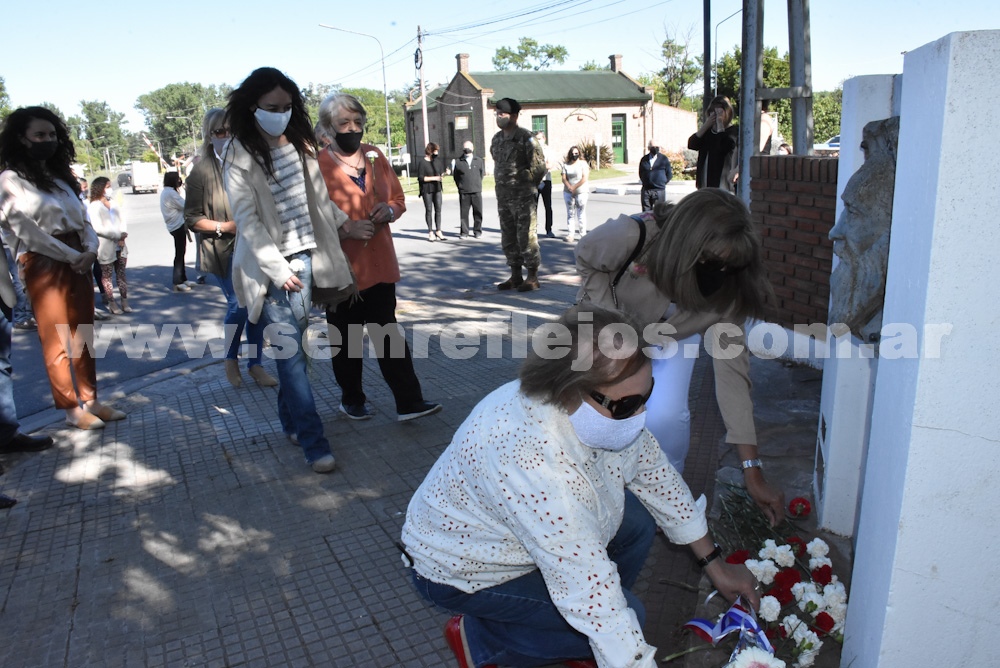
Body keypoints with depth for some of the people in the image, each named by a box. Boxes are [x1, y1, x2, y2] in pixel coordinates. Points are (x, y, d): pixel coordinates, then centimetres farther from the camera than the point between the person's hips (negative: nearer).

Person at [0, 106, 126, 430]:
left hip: (77, 262, 7)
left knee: (83, 335, 9)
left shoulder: (61, 176, 17)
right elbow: (28, 232, -13)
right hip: (42, 264, -6)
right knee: (56, 341, -1)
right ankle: (71, 409, 5)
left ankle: (90, 400, 17)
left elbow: (84, 218, 13)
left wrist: (91, 249, -7)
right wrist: (73, 256, -14)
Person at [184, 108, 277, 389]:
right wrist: (224, 226, -16)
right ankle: (231, 360, 13)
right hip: (223, 249, -4)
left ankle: (255, 364, 17)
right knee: (238, 304, -12)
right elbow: (191, 218, -4)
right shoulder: (201, 171, -5)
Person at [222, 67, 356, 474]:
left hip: (306, 257, 6)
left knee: (294, 346, 12)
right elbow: (247, 220, -11)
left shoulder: (298, 143, 11)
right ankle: (314, 443, -4)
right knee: (291, 351, -7)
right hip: (271, 266, -5)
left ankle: (290, 421, 28)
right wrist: (278, 268, -15)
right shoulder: (240, 156, -7)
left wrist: (346, 223, 17)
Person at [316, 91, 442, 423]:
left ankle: (409, 402, 7)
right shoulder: (318, 165, -9)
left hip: (380, 264, 4)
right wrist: (346, 230, -24)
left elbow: (398, 198, 16)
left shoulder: (375, 156, 7)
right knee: (346, 339, 11)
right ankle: (352, 399, 29)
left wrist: (389, 210, -6)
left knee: (389, 334, 4)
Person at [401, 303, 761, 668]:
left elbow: (655, 472, -3)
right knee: (626, 614, -13)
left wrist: (713, 561, 4)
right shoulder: (539, 466, -41)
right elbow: (591, 595, -38)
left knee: (638, 520, -1)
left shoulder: (602, 407, -17)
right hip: (463, 569, -8)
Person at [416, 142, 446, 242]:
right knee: (429, 210, 1)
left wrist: (444, 173, -3)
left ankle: (438, 231, 9)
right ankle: (430, 232, 7)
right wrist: (433, 178, -17)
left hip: (437, 189, 5)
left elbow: (441, 172, 19)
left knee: (438, 209, 3)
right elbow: (420, 177, -12)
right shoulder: (422, 163, -8)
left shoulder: (437, 161, 9)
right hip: (427, 190, -5)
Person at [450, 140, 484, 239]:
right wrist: (460, 185, 4)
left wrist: (477, 184, 12)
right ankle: (464, 232, 8)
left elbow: (482, 173, 15)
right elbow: (455, 175, 9)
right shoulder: (458, 162, 4)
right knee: (464, 213, 0)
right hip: (463, 192, -1)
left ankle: (477, 231, 14)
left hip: (476, 191, 1)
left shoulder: (479, 160, 9)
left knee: (478, 212, 2)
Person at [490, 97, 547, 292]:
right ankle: (515, 277, 20)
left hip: (523, 196, -7)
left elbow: (539, 165, -10)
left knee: (526, 236, -4)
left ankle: (532, 278, 4)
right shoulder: (497, 139, 12)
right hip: (503, 195, 8)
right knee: (508, 238, 11)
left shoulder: (525, 138, -10)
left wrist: (527, 187, -4)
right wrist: (501, 184, 14)